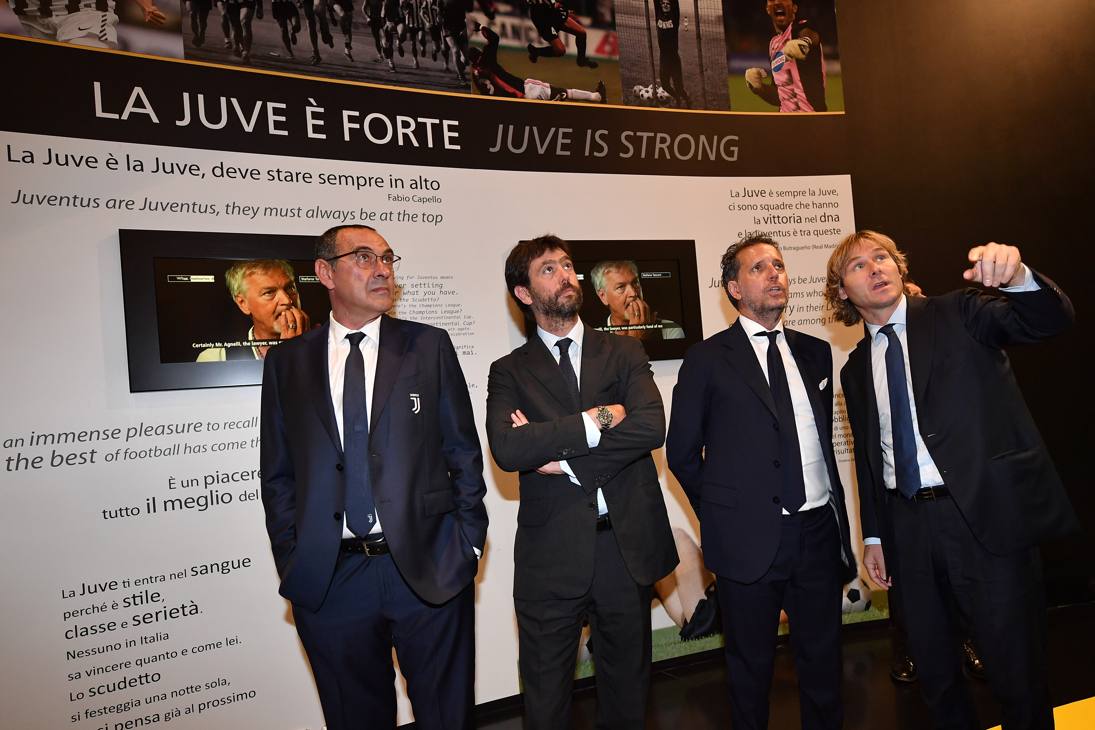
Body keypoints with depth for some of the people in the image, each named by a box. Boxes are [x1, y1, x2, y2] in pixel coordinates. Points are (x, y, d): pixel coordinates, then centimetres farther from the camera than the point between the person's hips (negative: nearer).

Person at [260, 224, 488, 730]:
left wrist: (468, 541, -2)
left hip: (429, 569, -1)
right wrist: (291, 561, 2)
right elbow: (278, 474, 8)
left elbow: (463, 451, 3)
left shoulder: (429, 346, 2)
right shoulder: (287, 362, 5)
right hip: (328, 579, 1)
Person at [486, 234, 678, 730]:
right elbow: (506, 449, -16)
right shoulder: (510, 371, 2)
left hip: (628, 545, 1)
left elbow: (651, 426, -12)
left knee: (627, 687, 18)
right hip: (551, 554, -1)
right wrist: (594, 420, -17)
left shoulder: (624, 354, 6)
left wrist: (559, 453, -15)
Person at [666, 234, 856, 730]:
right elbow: (682, 451, -2)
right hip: (750, 537, -4)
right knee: (751, 665, 12)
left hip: (819, 530, 4)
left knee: (824, 661, 16)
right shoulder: (707, 359, -5)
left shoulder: (815, 352, 9)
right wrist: (722, 511, 1)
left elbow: (822, 435, 16)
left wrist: (833, 507, 10)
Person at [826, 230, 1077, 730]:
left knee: (1015, 668, 5)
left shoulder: (958, 314, 0)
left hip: (988, 515, -4)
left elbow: (1050, 319, -15)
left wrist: (1017, 276, -35)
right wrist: (873, 536, 13)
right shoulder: (855, 369, 11)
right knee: (932, 667, 17)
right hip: (908, 526, 5)